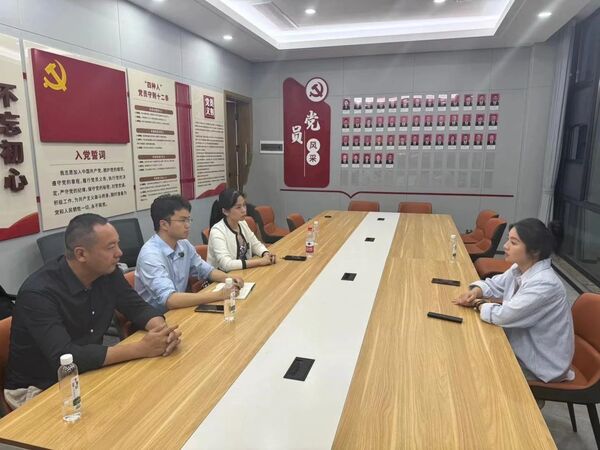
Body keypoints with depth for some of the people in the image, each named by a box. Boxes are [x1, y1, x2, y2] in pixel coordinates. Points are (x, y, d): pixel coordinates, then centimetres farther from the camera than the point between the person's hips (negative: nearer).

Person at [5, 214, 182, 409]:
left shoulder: (107, 271, -8)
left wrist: (162, 329, -24)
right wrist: (141, 349, -35)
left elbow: (138, 307, -2)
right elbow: (65, 357, -34)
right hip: (38, 389, -6)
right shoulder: (38, 292, -27)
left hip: (84, 374, 6)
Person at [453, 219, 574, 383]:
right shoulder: (519, 269, -4)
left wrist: (478, 304, -12)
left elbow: (503, 316, -31)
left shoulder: (544, 284, -32)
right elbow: (493, 284, 10)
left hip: (542, 364, -7)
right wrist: (475, 292, -13)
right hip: (523, 347, 7)